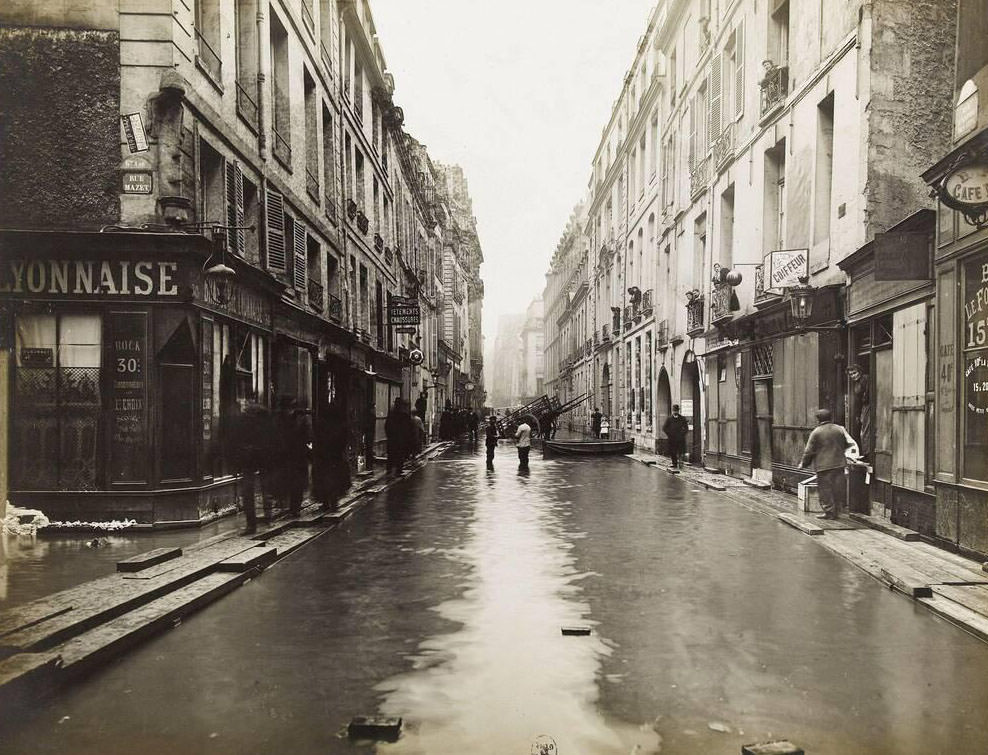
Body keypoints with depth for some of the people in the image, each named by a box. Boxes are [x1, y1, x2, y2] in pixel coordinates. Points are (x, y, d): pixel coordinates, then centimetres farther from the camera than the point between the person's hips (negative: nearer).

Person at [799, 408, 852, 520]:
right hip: (839, 463, 5)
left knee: (825, 489, 2)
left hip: (824, 465, -5)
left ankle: (829, 512, 2)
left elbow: (809, 451, -5)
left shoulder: (816, 432, -8)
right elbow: (846, 444, 16)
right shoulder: (839, 429, 6)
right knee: (837, 489, 12)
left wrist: (803, 463, 6)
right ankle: (836, 510, 18)